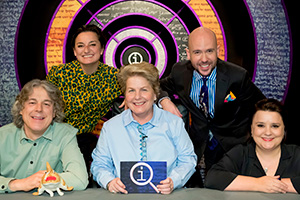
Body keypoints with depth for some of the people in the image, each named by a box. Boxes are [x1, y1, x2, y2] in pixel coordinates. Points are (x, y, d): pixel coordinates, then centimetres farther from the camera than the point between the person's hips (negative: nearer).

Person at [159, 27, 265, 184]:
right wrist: (164, 100, -12)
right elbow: (160, 87, 10)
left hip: (232, 147, -2)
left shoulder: (237, 76, -19)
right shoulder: (179, 72, -10)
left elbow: (260, 106, -4)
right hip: (198, 146, 2)